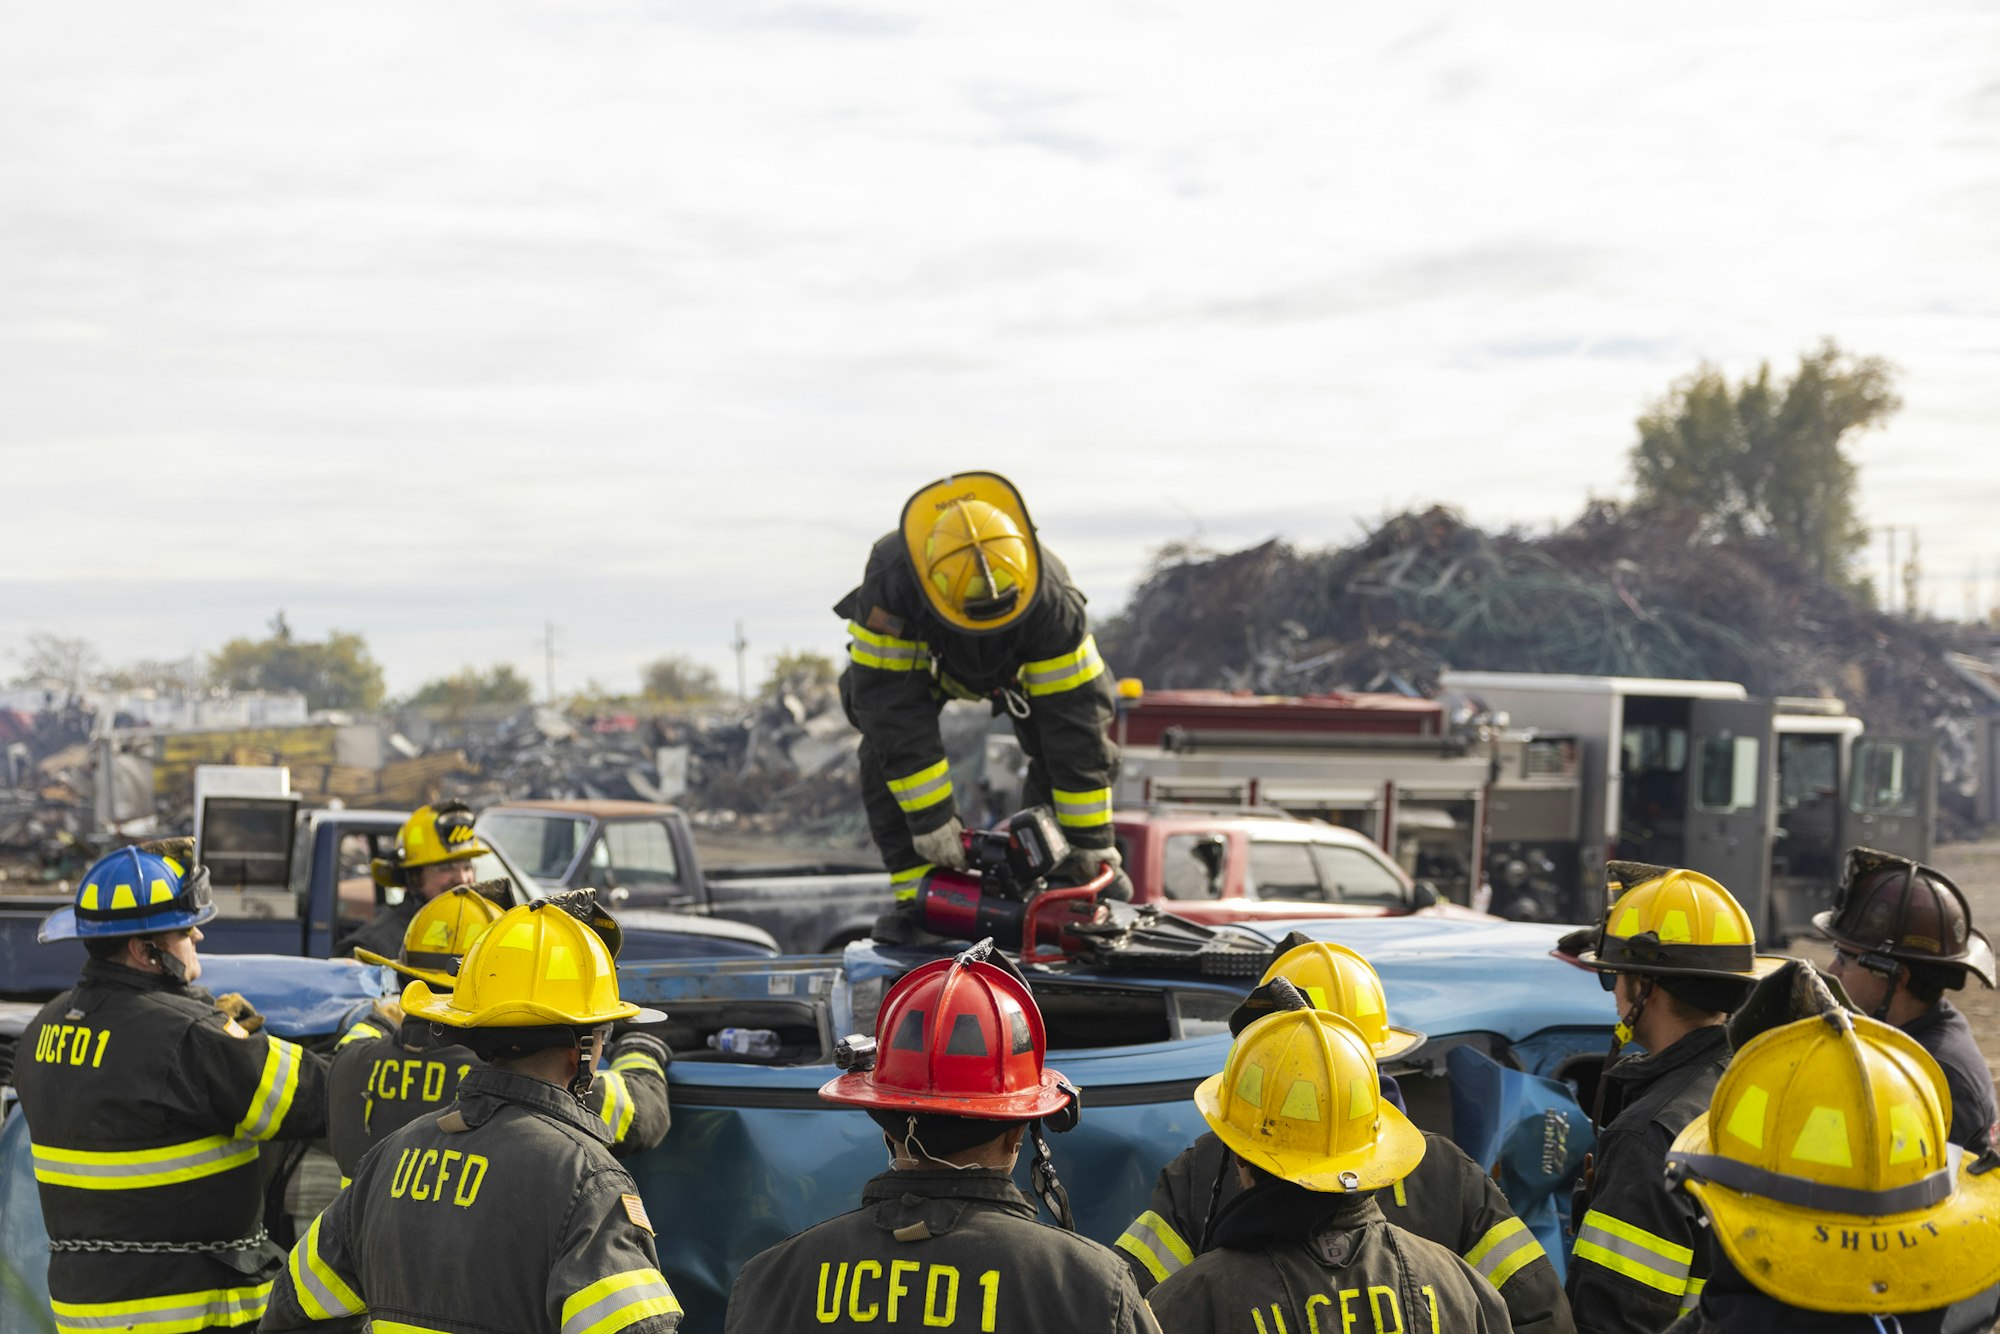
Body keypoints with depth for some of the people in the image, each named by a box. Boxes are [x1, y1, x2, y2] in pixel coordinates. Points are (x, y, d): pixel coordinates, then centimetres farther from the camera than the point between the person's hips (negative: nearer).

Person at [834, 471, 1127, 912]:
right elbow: (891, 709, -39)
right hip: (909, 659, -1)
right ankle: (916, 884, -18)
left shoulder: (1052, 599, -39)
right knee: (888, 746, -25)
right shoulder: (889, 586, -44)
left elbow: (1075, 712, -33)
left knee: (1082, 735, -16)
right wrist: (931, 819, -39)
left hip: (1019, 661, 1)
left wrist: (1090, 839, -30)